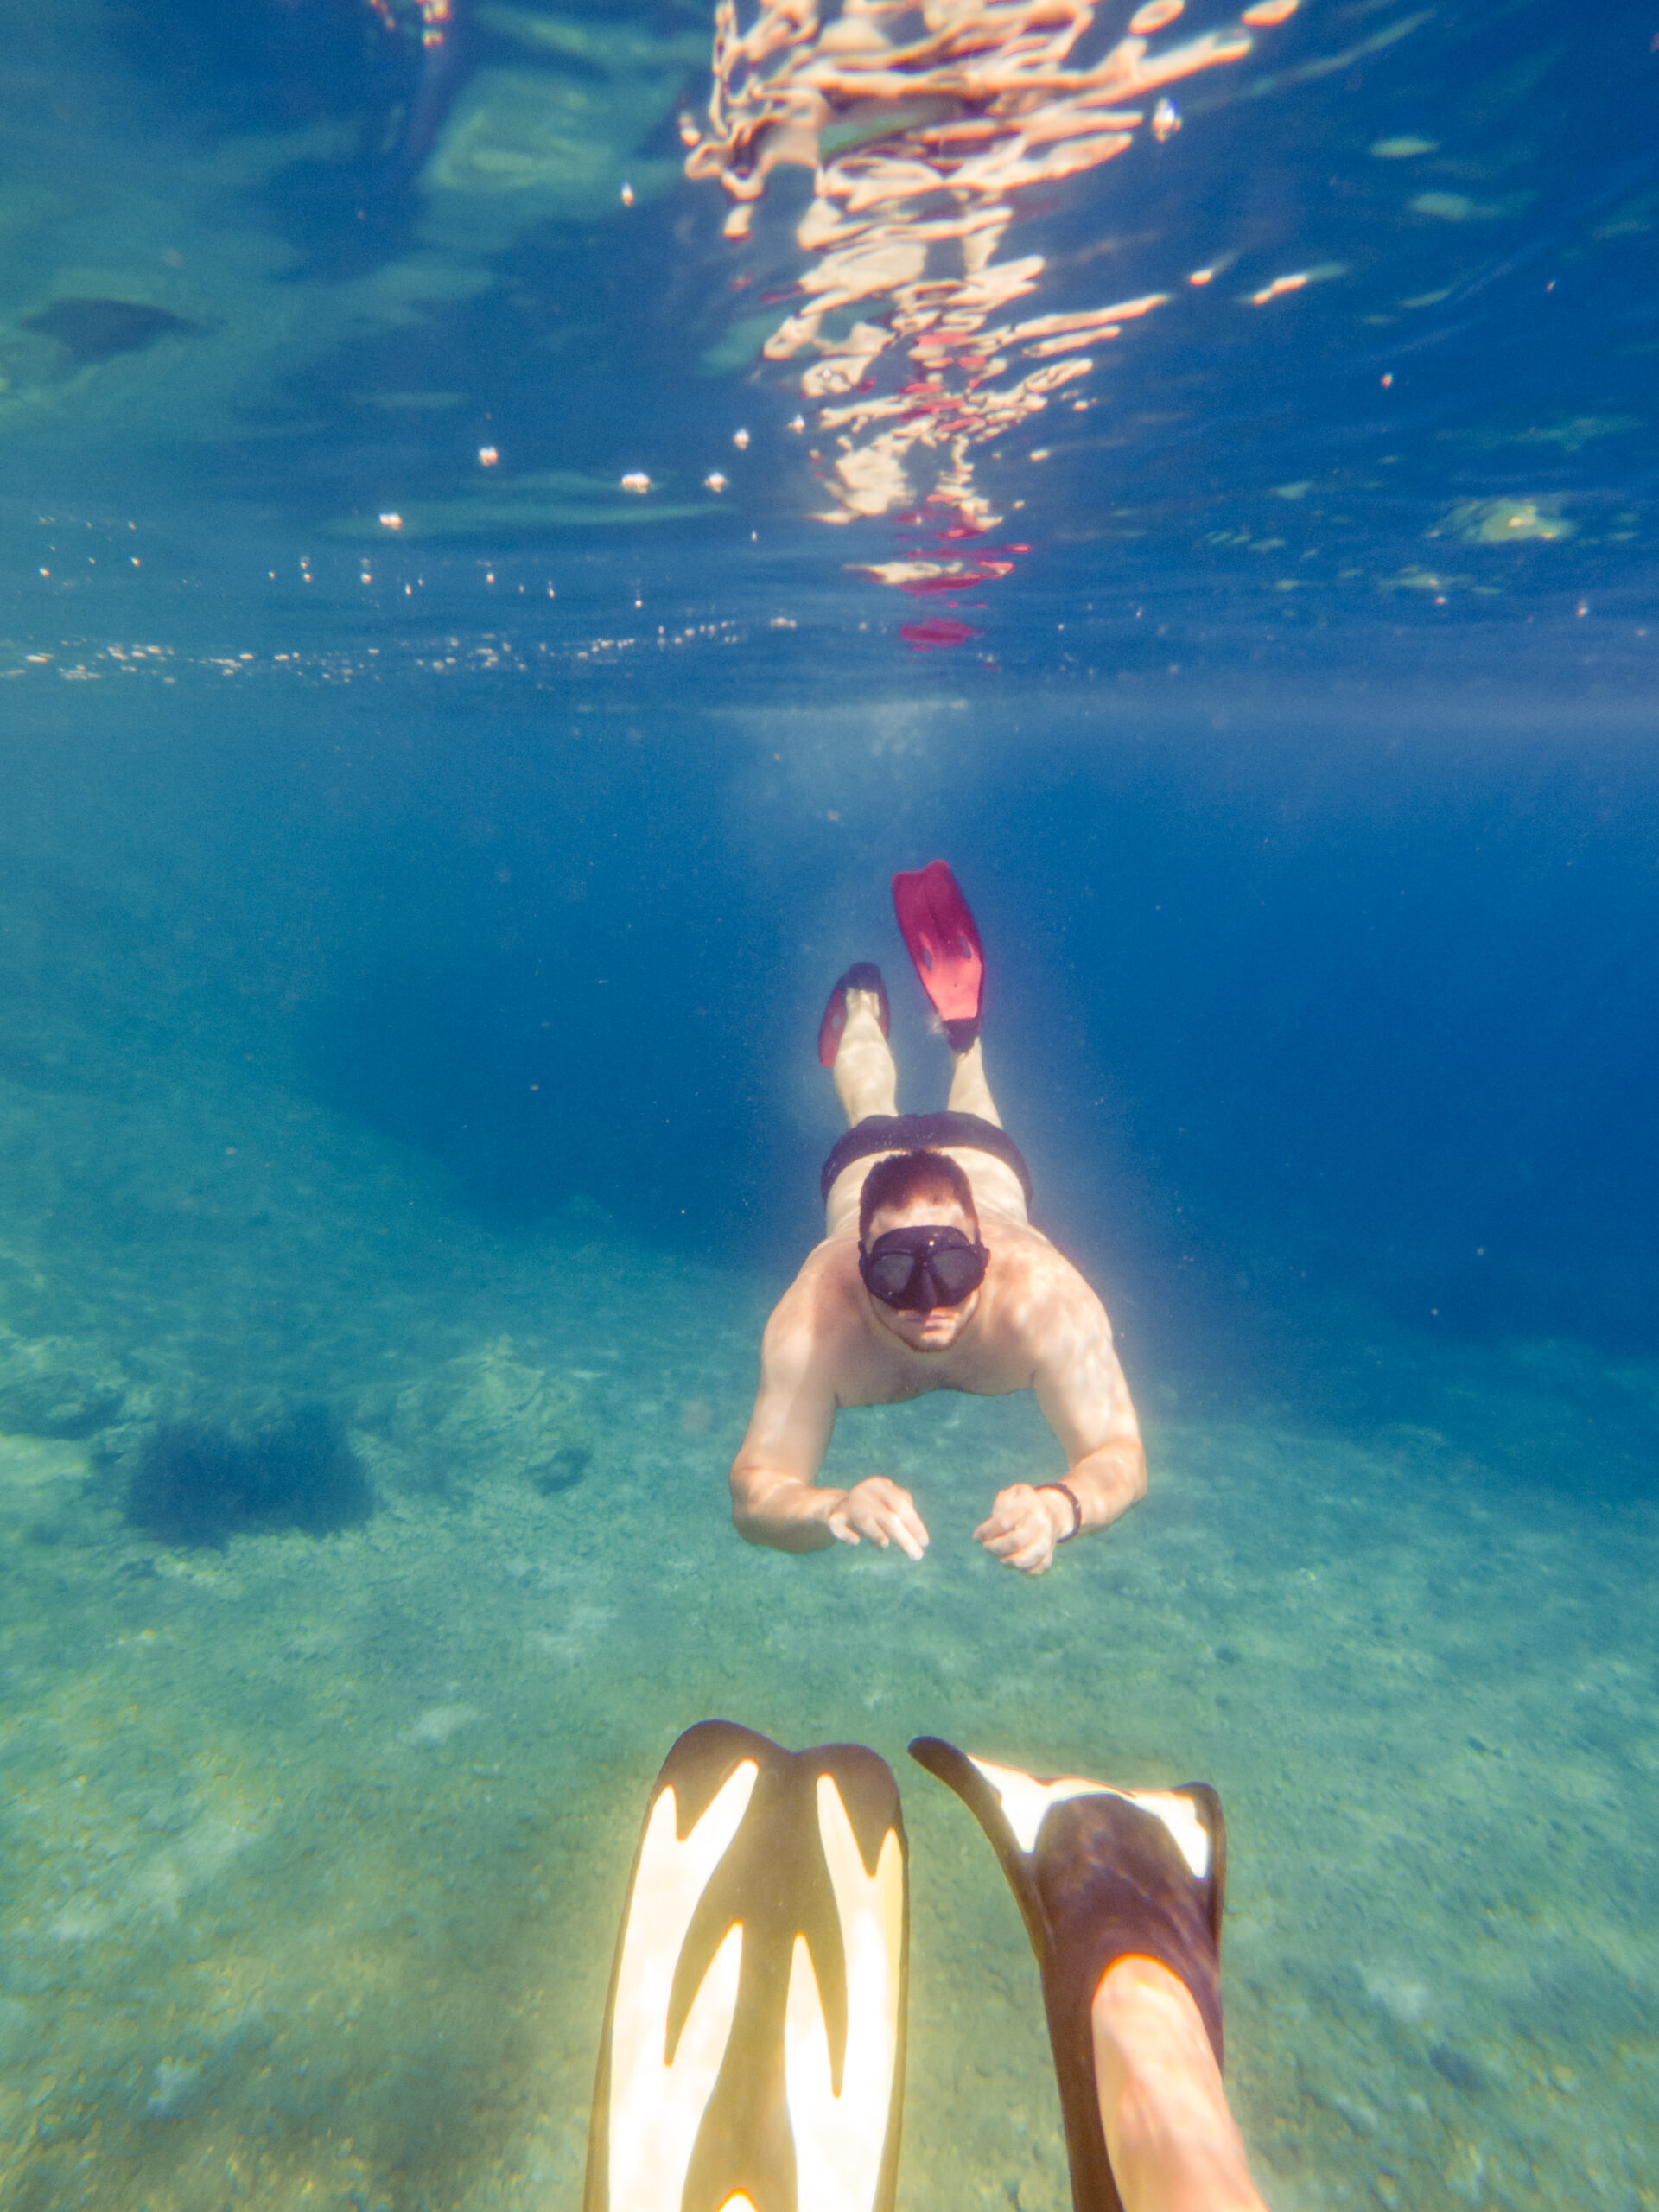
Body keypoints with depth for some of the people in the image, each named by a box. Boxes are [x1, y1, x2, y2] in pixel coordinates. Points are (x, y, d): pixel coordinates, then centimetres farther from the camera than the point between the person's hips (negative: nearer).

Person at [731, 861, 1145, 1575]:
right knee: (871, 1114, 37)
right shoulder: (815, 1322, -47)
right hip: (864, 1162, 0)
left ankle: (962, 1035, 65)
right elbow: (754, 1496, -46)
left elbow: (1119, 1456, -44)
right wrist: (832, 1511, -69)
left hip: (987, 1162, 0)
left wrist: (1061, 1506, -68)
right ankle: (864, 1007, 66)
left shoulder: (1043, 1298, -48)